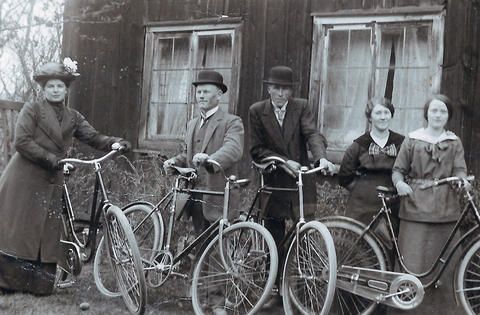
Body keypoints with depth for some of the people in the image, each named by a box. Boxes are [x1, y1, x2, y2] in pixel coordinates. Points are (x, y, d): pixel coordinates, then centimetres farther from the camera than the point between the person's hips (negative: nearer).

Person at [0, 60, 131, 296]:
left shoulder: (73, 118, 12)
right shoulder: (32, 110, -1)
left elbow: (93, 137, 1)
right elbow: (22, 141, -11)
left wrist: (116, 143, -17)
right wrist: (50, 158, -17)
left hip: (50, 181, 4)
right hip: (24, 179, -4)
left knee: (47, 231, 4)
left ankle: (39, 283, 11)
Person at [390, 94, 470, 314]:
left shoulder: (454, 143, 14)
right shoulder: (412, 140, 9)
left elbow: (459, 168, 4)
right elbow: (398, 169, 8)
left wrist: (462, 180, -19)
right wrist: (399, 182, -14)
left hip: (445, 210, 2)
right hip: (416, 207, -1)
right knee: (413, 261, -5)